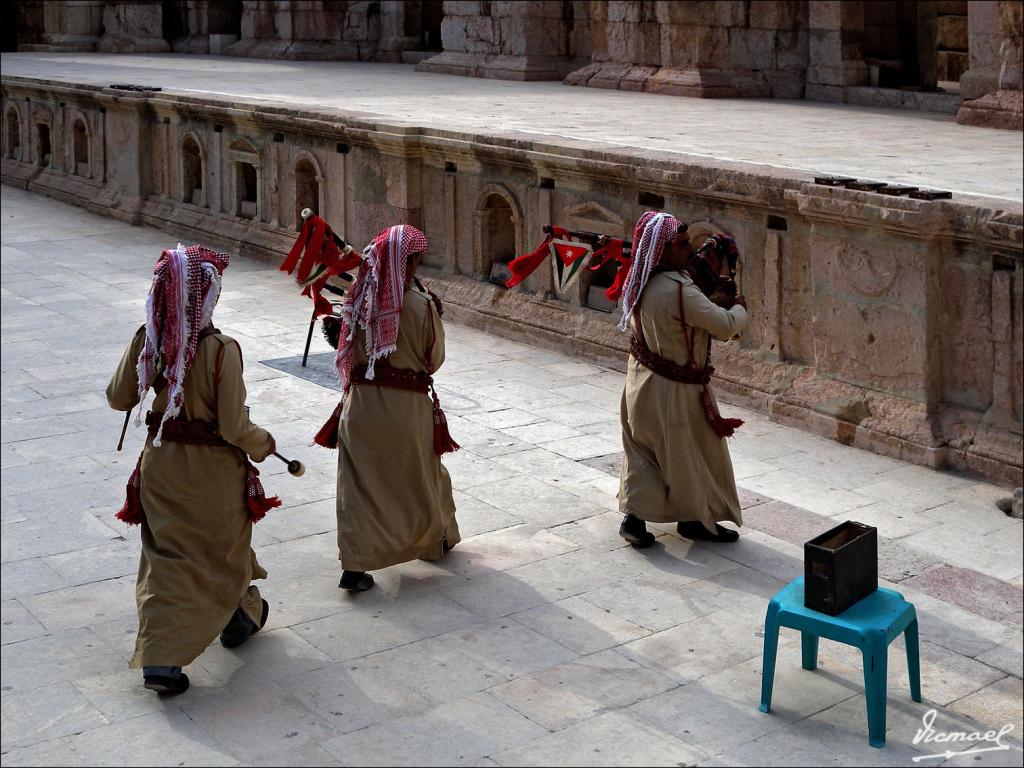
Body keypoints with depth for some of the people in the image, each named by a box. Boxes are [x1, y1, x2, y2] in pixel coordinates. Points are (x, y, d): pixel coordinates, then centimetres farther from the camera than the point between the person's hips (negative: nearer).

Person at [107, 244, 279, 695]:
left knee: (167, 554, 11)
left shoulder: (146, 341, -9)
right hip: (213, 469, -4)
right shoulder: (221, 350, -24)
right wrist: (263, 444, -1)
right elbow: (234, 428, -21)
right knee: (225, 548, 20)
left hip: (160, 464, 4)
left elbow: (118, 398, 4)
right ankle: (241, 617, 45)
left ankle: (159, 658, 2)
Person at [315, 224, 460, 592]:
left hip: (361, 401, 2)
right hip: (408, 407, -2)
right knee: (421, 475, 19)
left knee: (359, 481, 6)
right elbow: (434, 359, -4)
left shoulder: (359, 299, -5)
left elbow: (347, 352, 4)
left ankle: (354, 565, 1)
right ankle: (437, 538, 39)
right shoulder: (421, 305, -15)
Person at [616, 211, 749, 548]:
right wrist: (739, 307, -2)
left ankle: (633, 516, 17)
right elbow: (726, 326, -26)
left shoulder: (641, 283, -3)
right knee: (692, 452, 10)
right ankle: (696, 519, 25)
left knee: (642, 450, 17)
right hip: (674, 391, -8)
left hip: (642, 381, 8)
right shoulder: (680, 290, -29)